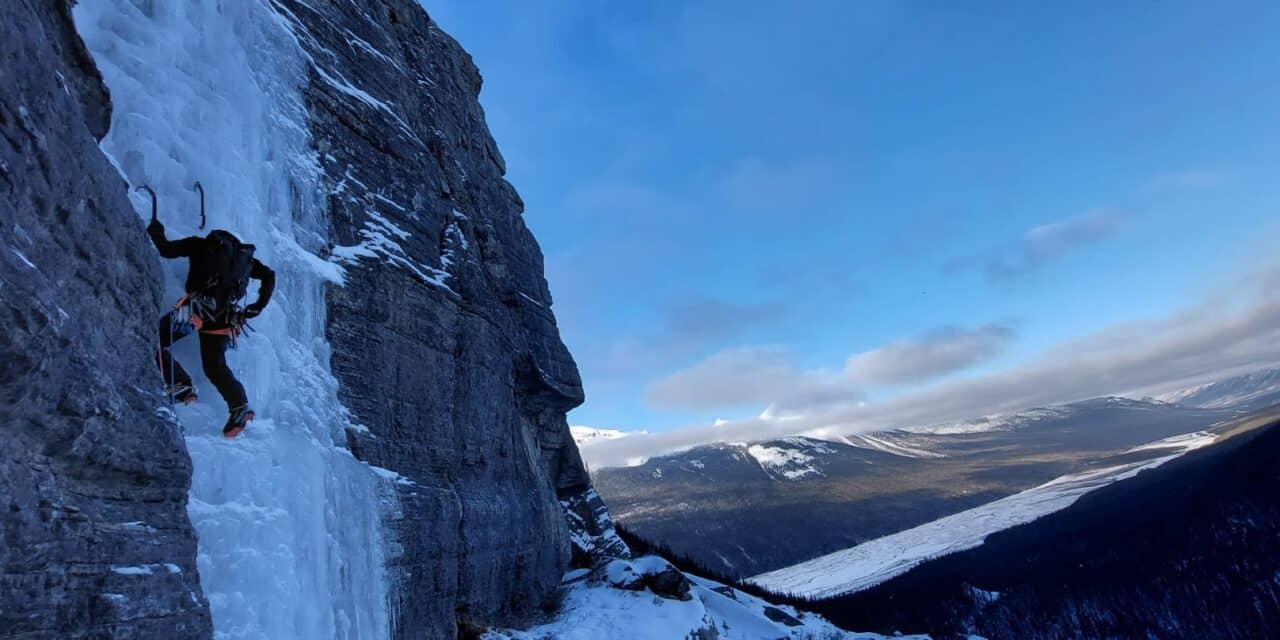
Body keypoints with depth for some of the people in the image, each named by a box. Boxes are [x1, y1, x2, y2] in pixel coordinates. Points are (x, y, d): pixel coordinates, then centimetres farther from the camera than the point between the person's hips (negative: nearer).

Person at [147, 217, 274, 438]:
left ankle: (181, 388, -6)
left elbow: (166, 250, 5)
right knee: (214, 364, 14)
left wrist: (155, 231, 25)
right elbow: (269, 276, 22)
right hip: (225, 316, 6)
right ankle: (239, 405, -2)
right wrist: (256, 308, 21)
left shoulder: (200, 245, 12)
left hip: (200, 305, -5)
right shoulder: (243, 255, 24)